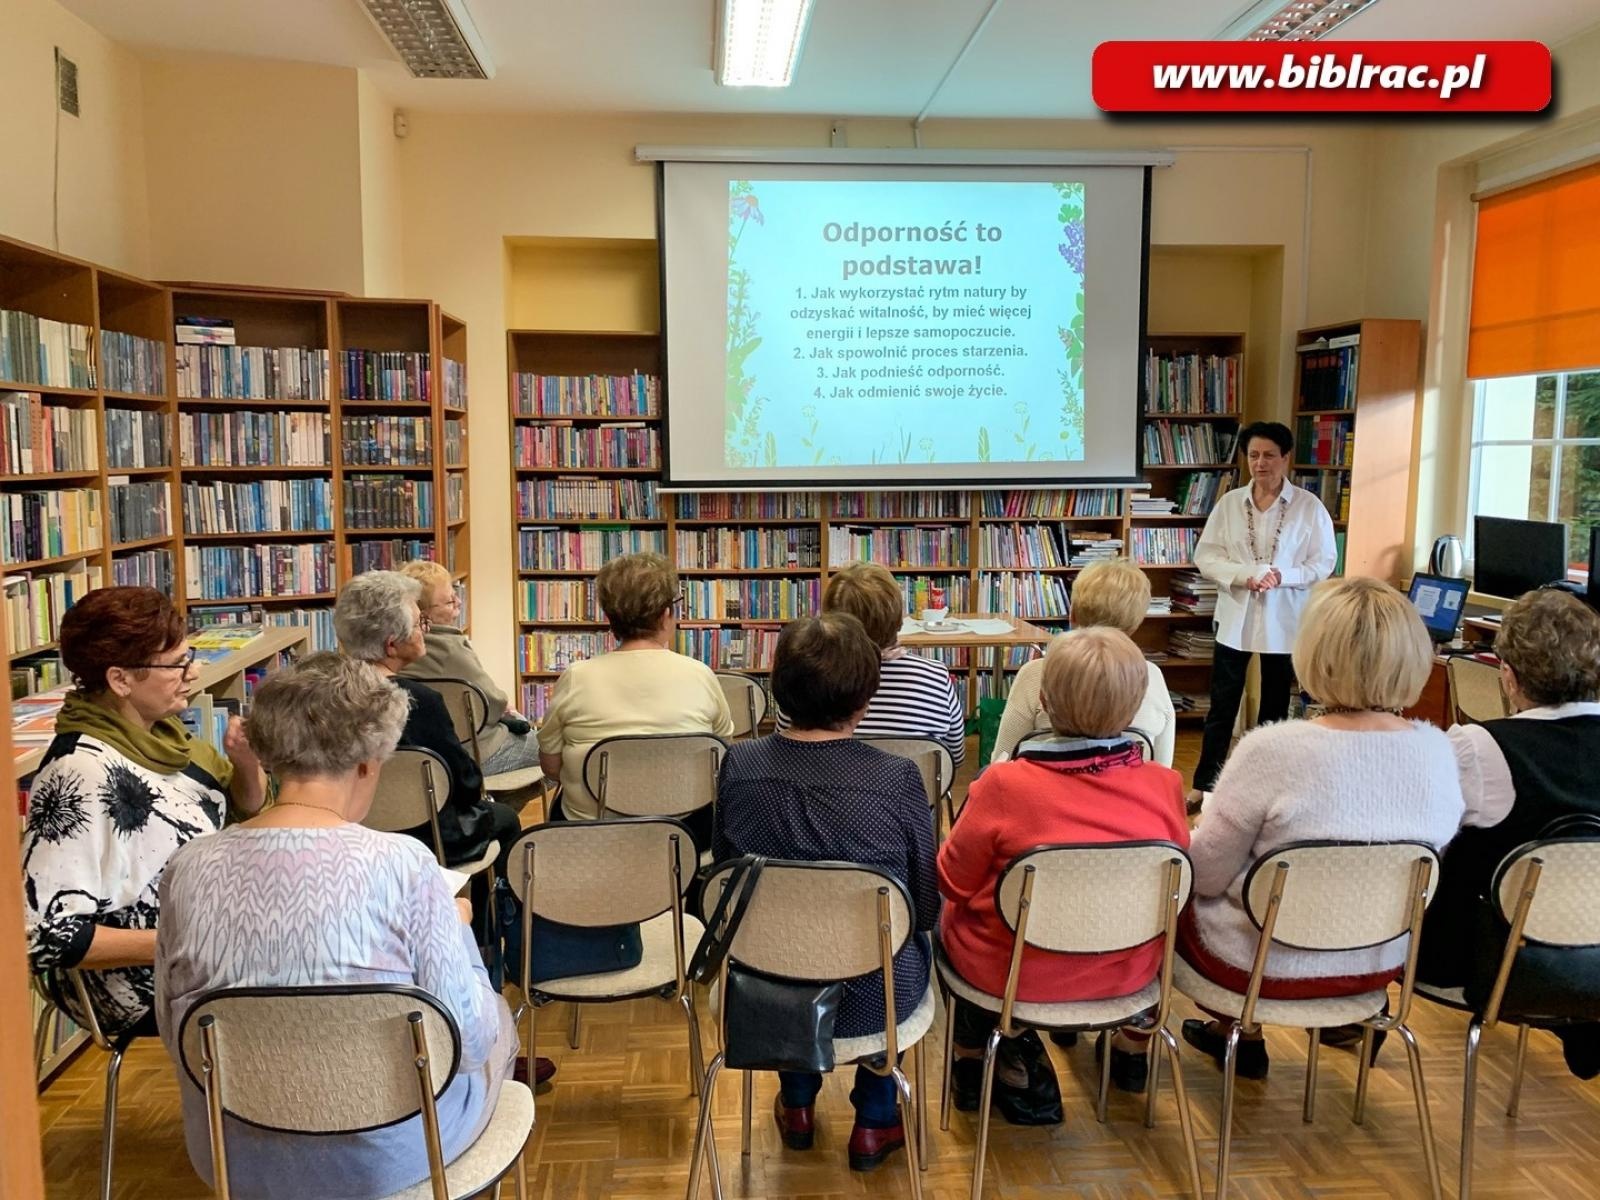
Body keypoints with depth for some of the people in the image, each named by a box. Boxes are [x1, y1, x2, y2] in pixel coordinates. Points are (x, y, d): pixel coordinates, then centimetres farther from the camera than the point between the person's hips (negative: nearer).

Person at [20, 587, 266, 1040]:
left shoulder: (154, 728, -3)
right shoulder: (84, 775, -26)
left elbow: (246, 808, 11)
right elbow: (44, 936, -26)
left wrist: (246, 763, -10)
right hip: (146, 985, -8)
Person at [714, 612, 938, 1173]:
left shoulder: (739, 765, -15)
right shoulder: (898, 778, -22)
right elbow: (927, 905, -9)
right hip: (872, 997, -2)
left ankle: (798, 1106, 49)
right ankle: (874, 1123, 41)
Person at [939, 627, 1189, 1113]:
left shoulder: (1004, 784, -25)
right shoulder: (1165, 785, -16)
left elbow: (954, 882, -12)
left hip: (1012, 975, -3)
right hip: (1127, 974, 3)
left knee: (949, 917, 27)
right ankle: (1130, 1048, 48)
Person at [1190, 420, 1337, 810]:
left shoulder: (1309, 506, -4)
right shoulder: (1228, 503, 0)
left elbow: (1324, 561, -5)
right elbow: (1205, 555, -3)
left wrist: (1282, 576, -21)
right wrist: (1243, 575, -19)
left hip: (1284, 620, 0)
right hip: (1235, 617, 1)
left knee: (1275, 705, 13)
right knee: (1222, 704, 5)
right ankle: (1205, 784, 13)